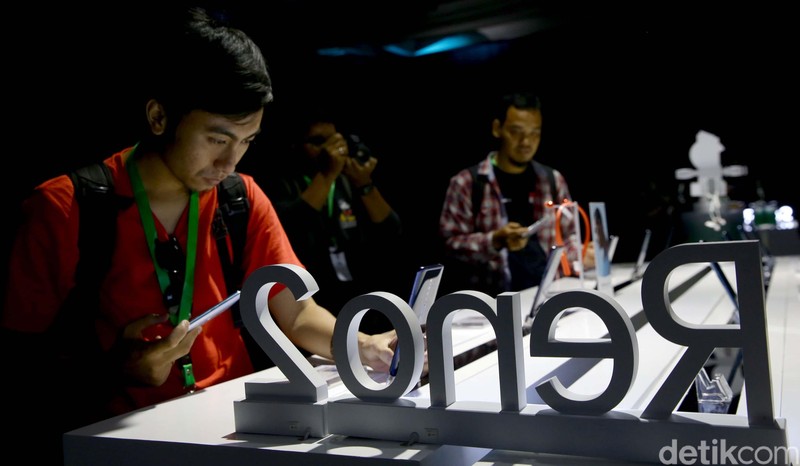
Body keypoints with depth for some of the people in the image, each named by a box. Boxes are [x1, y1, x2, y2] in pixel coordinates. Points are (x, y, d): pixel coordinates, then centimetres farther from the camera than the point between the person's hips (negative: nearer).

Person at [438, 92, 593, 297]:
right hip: (492, 297, -4)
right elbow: (451, 244, -3)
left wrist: (583, 255, -2)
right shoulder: (467, 183, -2)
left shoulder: (553, 180, 12)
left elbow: (567, 234, 18)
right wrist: (496, 241, -17)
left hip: (548, 292, 4)